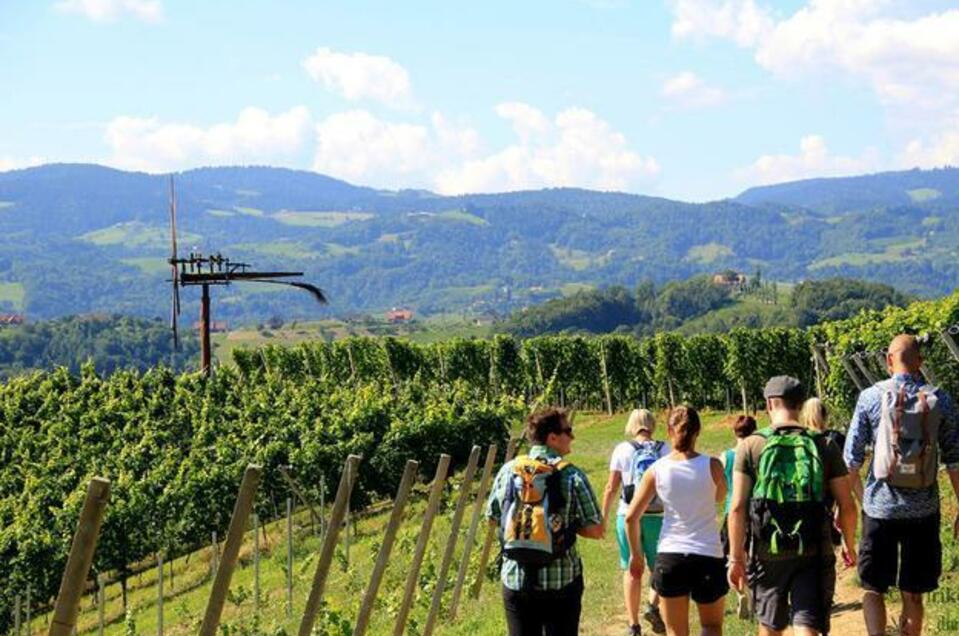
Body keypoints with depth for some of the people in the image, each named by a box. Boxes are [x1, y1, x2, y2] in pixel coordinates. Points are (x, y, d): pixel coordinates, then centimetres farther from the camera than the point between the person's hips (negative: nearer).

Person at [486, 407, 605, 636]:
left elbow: (492, 518, 10)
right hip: (561, 581, -3)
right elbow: (595, 530, -10)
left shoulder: (508, 471, -1)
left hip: (515, 580, 3)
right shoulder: (572, 476, -11)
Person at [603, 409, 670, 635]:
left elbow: (612, 487, -1)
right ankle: (653, 606, -8)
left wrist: (603, 516, 8)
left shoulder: (622, 449, -1)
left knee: (632, 570, 8)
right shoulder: (664, 449, 0)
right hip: (657, 516, 0)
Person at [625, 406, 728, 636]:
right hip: (708, 556, -1)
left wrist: (636, 554, 11)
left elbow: (631, 517, -1)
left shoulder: (656, 470, -4)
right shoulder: (712, 465, -8)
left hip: (670, 557, 1)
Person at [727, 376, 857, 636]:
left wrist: (736, 558, 0)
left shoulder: (751, 446, -3)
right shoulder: (824, 447, 1)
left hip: (767, 555, 0)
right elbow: (847, 506, 2)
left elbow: (738, 508, -7)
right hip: (813, 555, 0)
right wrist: (849, 545, 19)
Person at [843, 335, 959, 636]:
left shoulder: (871, 397, -4)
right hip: (923, 510, 1)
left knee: (873, 589, 7)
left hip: (880, 508, -1)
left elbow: (852, 458, -2)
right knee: (913, 594, 10)